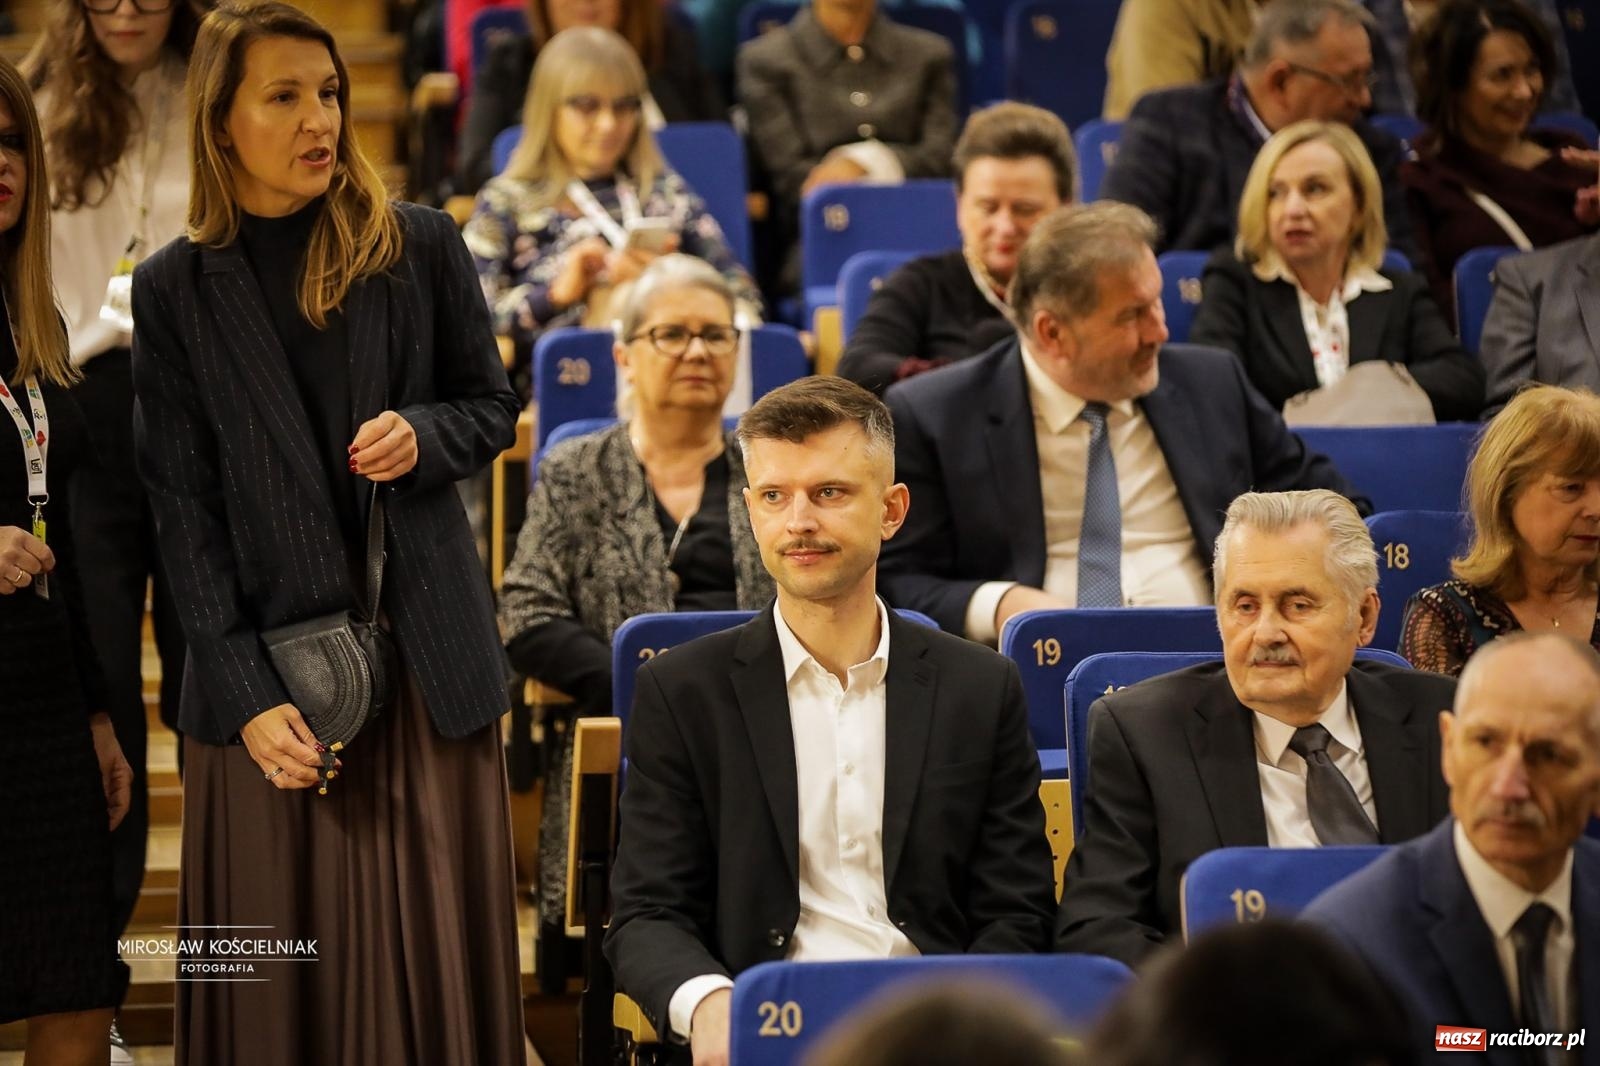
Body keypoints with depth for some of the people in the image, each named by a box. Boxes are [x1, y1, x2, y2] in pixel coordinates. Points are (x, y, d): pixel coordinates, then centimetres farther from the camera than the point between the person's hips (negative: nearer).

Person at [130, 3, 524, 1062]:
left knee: (434, 951, 2)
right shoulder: (175, 289, 1)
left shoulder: (421, 247, 2)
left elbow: (494, 409, 12)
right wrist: (246, 694, -10)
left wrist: (422, 438, -13)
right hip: (270, 665, 0)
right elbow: (184, 507, -1)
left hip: (423, 653, 1)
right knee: (279, 977, 2)